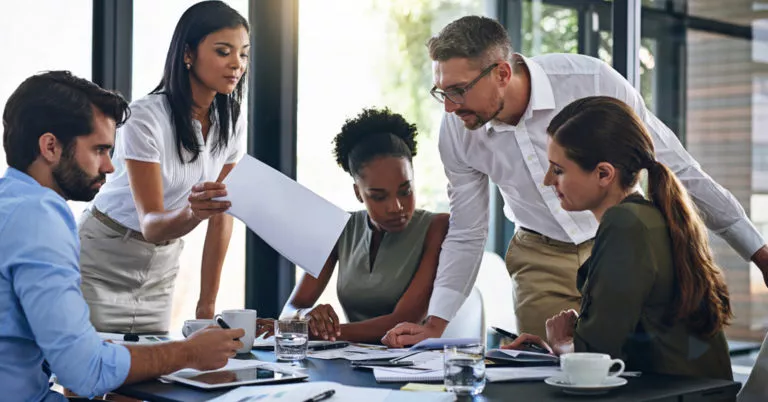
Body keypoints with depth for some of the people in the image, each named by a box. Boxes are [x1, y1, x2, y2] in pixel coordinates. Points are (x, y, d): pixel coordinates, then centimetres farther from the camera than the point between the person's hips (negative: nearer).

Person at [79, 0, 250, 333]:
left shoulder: (233, 122, -5)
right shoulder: (146, 118, -22)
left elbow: (222, 218, -1)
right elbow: (151, 224, -25)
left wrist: (207, 303, -3)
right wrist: (192, 212, -47)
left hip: (162, 266, 5)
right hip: (103, 261, -5)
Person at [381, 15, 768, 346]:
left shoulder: (591, 80, -25)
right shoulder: (456, 130, -13)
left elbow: (673, 165, -14)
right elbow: (466, 237, 0)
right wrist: (434, 326, -9)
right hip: (540, 261, 2)